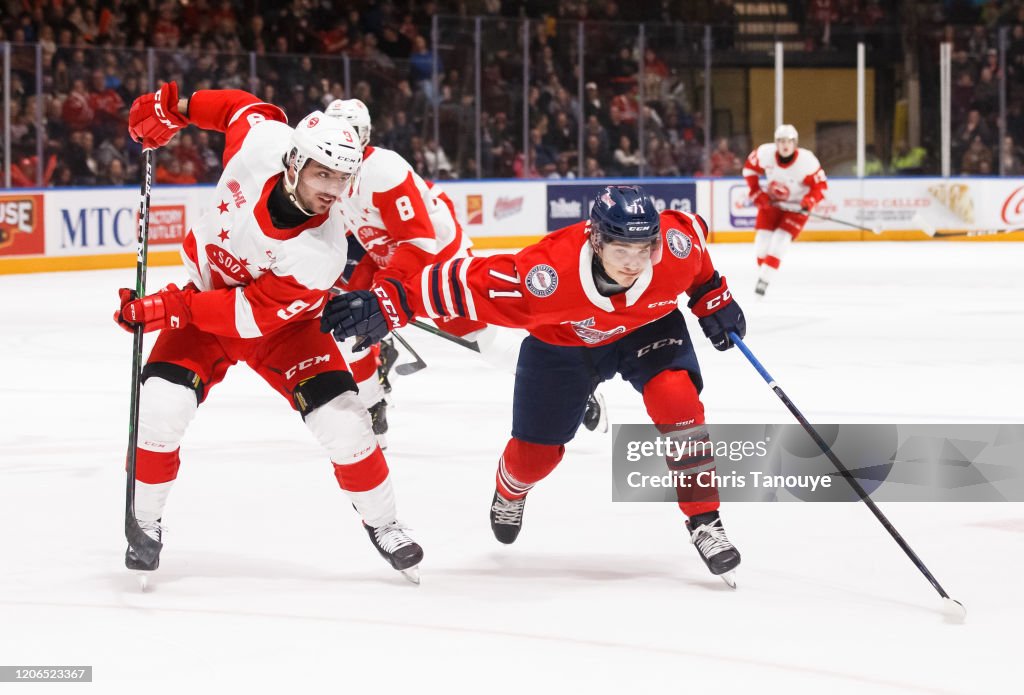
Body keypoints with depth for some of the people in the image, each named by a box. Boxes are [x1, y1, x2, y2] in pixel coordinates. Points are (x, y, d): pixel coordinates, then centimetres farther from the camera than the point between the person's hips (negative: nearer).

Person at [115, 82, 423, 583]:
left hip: (280, 320, -2)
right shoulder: (260, 141, -27)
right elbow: (242, 107, -2)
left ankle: (380, 523, 11)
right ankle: (144, 521, 5)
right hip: (205, 292, 2)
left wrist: (170, 309, -33)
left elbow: (254, 313, -30)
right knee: (162, 406, -18)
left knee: (341, 418, -16)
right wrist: (175, 109, -3)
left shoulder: (322, 252, -34)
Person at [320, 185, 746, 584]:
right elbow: (471, 283, -40)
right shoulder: (549, 273, -44)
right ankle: (509, 493, 49)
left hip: (647, 327, 1)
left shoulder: (676, 244, -34)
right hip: (563, 342, -1)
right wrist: (388, 303, -44)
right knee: (535, 451, 9)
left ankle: (704, 520, -12)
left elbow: (693, 229, -9)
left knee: (676, 398, -27)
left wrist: (713, 299, -2)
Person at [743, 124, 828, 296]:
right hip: (770, 202, 3)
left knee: (780, 241, -16)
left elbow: (820, 185, -17)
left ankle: (764, 280, -11)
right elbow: (749, 167, -2)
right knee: (762, 242, -1)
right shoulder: (765, 153, -20)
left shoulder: (807, 161, -27)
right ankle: (761, 273, 19)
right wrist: (756, 193, -7)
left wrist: (808, 202, -34)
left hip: (795, 206, -3)